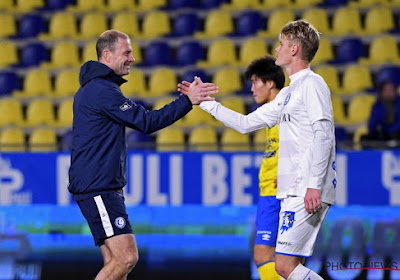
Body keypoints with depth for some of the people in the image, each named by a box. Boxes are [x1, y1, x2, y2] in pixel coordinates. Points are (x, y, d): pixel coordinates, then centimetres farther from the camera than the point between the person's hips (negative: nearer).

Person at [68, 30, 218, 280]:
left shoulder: (92, 89, 19)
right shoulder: (102, 90, -15)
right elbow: (146, 122, -17)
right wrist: (187, 100, -15)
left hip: (104, 188, 11)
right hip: (98, 189, -11)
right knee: (126, 258, -15)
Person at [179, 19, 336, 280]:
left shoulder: (312, 84, -7)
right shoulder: (287, 94, 22)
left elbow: (324, 135, -16)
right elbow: (246, 123, 29)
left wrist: (314, 185, -24)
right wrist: (205, 102, 29)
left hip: (309, 193, -10)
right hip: (292, 192, 10)